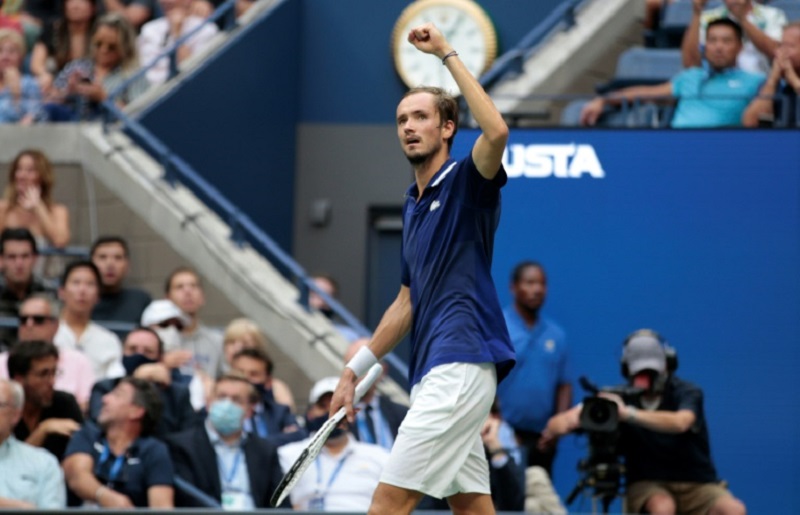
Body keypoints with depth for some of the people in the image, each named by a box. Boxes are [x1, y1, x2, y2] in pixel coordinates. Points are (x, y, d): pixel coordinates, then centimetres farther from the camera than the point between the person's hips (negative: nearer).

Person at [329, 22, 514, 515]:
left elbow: (497, 131, -27)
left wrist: (447, 53, -22)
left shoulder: (467, 184, -4)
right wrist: (357, 369, 24)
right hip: (434, 375, 9)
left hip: (460, 367, -9)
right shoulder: (414, 205, 20)